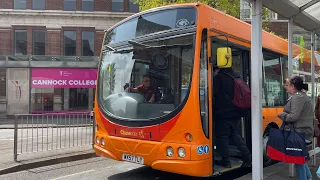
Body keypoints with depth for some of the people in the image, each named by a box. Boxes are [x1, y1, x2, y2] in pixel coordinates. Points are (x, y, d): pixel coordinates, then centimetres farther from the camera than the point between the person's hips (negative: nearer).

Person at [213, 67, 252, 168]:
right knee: (235, 135, 17)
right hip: (236, 113, 7)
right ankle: (248, 157, 11)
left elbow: (214, 93, -12)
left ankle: (225, 161, 6)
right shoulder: (236, 77, 12)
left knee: (222, 136, 3)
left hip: (224, 114, -7)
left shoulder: (219, 77, -11)